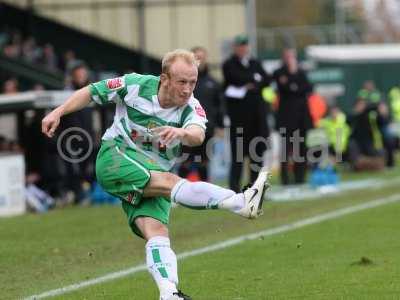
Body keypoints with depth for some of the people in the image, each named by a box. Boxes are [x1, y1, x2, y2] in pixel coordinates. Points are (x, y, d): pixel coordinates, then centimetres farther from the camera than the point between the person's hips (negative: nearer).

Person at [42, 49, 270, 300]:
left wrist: (182, 132, -54)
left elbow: (198, 135, -31)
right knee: (169, 181, -30)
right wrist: (58, 113, 0)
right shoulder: (135, 85, -8)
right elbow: (92, 92, 7)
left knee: (157, 230, -21)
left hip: (153, 174, 4)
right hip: (115, 157, -4)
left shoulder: (192, 108, -8)